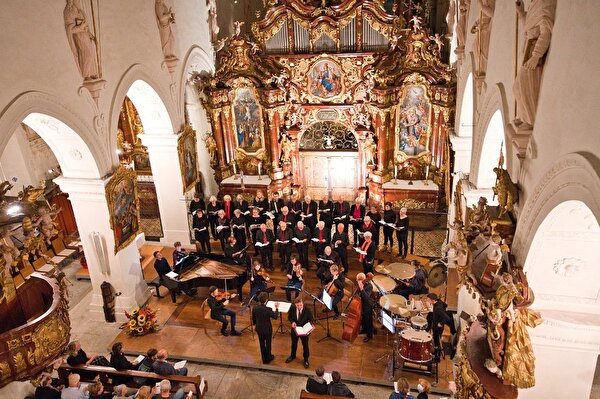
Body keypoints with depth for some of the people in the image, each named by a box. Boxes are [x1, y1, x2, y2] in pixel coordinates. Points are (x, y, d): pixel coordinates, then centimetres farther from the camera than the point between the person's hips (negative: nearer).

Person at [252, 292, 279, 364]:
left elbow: (253, 319, -2)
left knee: (262, 344, 20)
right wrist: (276, 308, -1)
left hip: (259, 329, 4)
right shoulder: (268, 309, -29)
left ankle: (264, 359, 35)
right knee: (268, 344, 19)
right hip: (267, 329, -3)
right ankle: (268, 358, 36)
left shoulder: (254, 308, -16)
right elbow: (275, 317, -12)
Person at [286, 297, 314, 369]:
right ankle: (292, 356, 53)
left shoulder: (307, 310, -26)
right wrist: (292, 322, -23)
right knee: (294, 343, 25)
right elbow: (289, 317, -3)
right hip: (295, 329, 2)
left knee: (305, 345, 16)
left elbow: (311, 320, -13)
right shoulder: (292, 309, -21)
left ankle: (306, 359, 40)